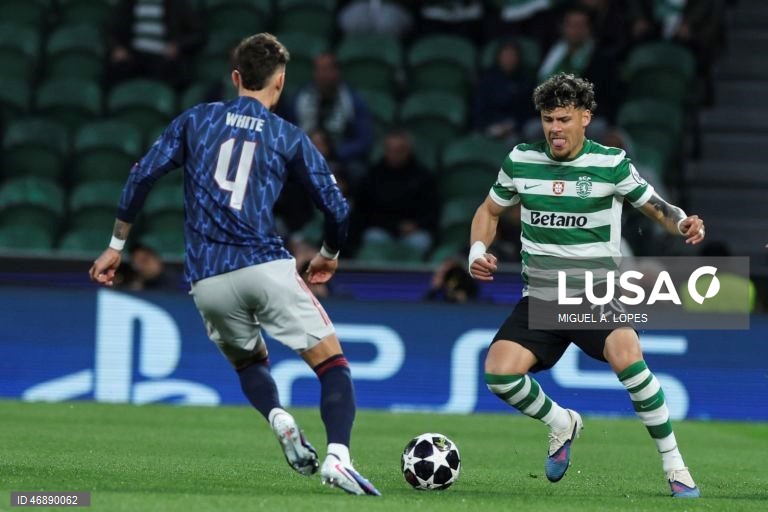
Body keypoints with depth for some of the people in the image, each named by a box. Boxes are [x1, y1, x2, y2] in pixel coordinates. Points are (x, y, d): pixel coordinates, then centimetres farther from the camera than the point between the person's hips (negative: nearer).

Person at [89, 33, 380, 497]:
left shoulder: (196, 120, 14)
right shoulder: (289, 137, 9)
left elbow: (142, 176, 7)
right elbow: (337, 208, 7)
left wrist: (116, 245, 16)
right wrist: (329, 256, 27)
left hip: (207, 280, 3)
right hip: (266, 267, -3)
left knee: (249, 362, 28)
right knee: (333, 364, 1)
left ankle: (277, 416, -4)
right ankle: (338, 457, -23)